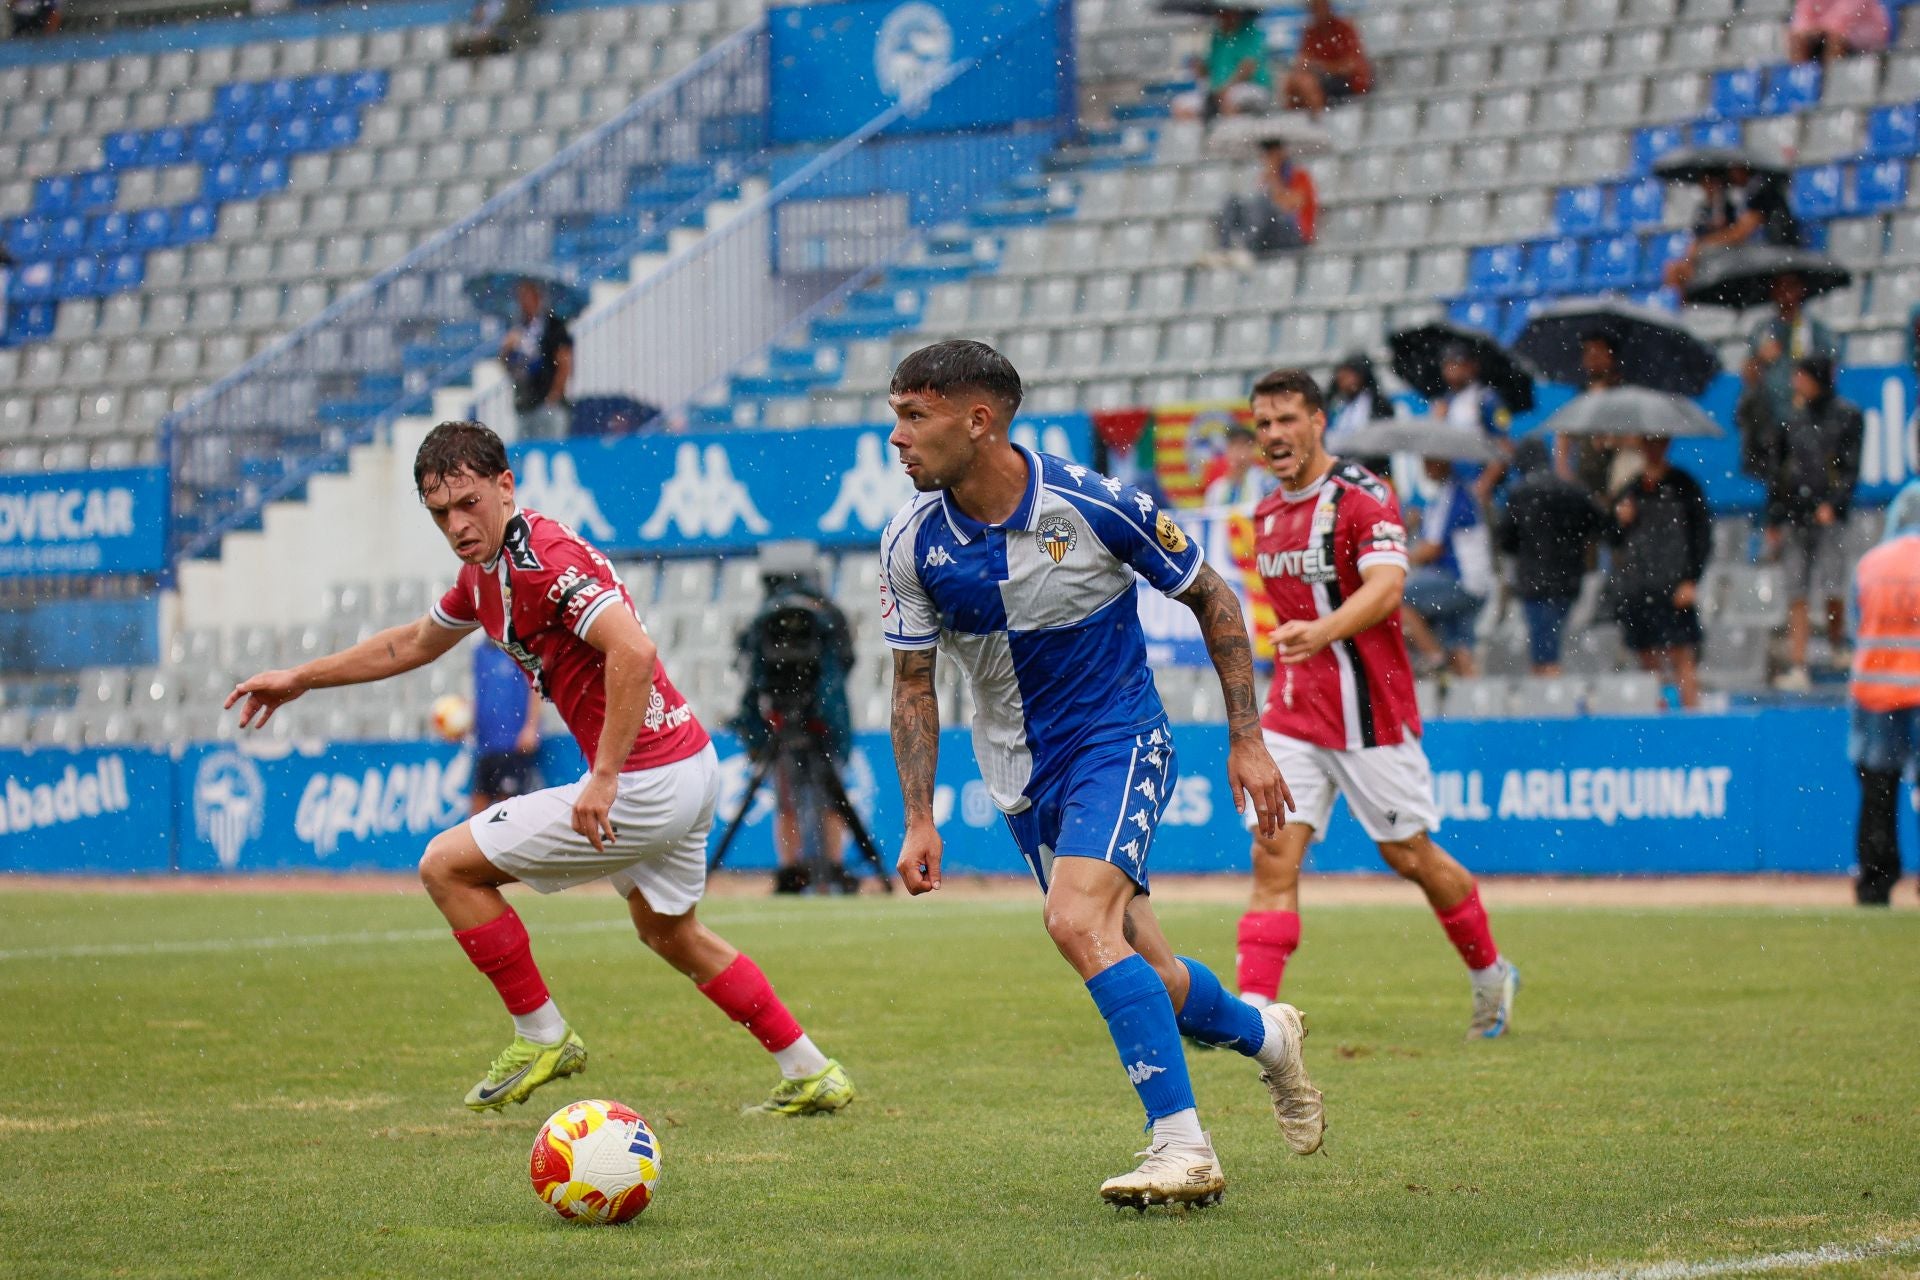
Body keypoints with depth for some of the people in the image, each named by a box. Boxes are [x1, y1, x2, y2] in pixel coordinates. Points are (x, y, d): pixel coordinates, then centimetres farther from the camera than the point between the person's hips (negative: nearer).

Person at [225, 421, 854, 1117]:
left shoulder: (542, 560, -20)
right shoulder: (485, 569, 11)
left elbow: (634, 650, -33)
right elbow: (416, 642, 29)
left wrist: (605, 779, -31)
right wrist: (299, 678, 33)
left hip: (645, 784, -10)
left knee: (448, 866, 0)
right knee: (671, 933, 29)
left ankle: (542, 1036, 9)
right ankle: (811, 1075, 31)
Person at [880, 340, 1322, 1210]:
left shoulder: (1094, 506, -19)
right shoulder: (912, 543, -9)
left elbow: (1211, 600, -4)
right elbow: (913, 684, 3)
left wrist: (1246, 739, -4)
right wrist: (919, 821, -4)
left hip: (1117, 740, -5)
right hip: (1021, 772, 5)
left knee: (1078, 920, -28)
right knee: (1144, 977, 7)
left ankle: (1182, 1144, -23)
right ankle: (1264, 1035, 39)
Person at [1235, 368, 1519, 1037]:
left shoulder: (1364, 496, -13)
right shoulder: (1268, 513, 10)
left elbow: (1386, 587, -29)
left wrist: (1322, 632, -45)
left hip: (1369, 713, -6)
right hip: (1292, 716, 6)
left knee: (1410, 856, 7)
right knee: (1273, 856, -9)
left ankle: (1491, 976, 30)